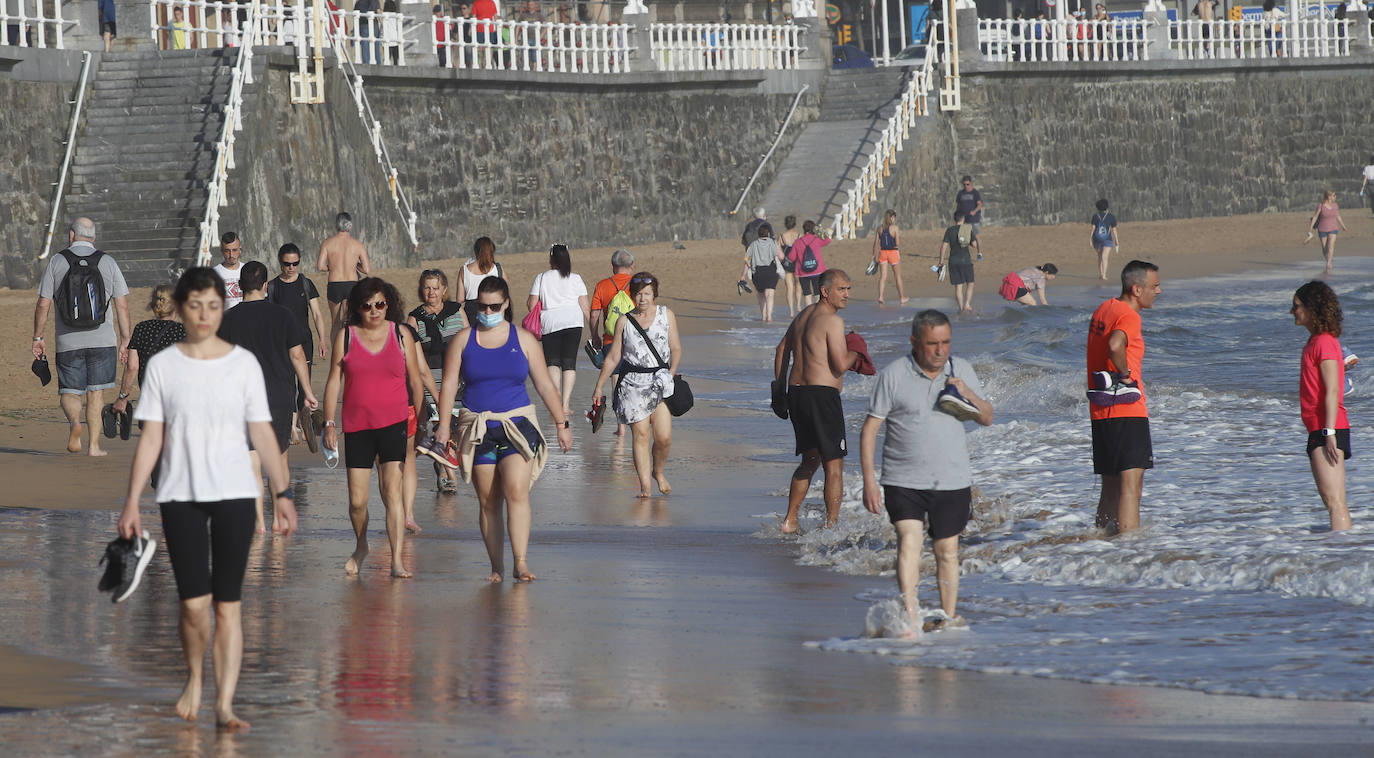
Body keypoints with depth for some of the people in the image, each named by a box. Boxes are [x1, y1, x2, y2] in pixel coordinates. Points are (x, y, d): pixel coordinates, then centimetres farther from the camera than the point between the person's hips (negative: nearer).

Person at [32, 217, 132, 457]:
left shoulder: (56, 262, -1)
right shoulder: (108, 262, 2)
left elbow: (42, 305, -2)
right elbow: (122, 305, 0)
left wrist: (38, 338, 7)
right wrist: (126, 340, 6)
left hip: (68, 342, -1)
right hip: (102, 339, 1)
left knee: (69, 392, 8)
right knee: (96, 392, 10)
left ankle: (74, 421, -22)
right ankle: (94, 444, 7)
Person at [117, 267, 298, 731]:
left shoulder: (243, 364, 4)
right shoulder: (163, 366, 3)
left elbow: (262, 433, 5)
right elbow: (151, 439, 4)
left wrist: (283, 492, 0)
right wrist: (132, 502, 0)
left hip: (233, 495, 0)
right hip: (180, 496, 0)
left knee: (228, 604, -2)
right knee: (194, 603, -7)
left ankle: (224, 705, 1)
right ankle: (195, 680, 21)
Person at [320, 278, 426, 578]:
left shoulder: (400, 335, 4)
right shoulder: (346, 337, 4)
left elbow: (415, 381, 10)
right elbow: (333, 381, 8)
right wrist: (329, 423, 2)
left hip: (393, 423, -1)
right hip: (356, 426, 1)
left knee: (392, 489, -13)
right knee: (357, 499, 3)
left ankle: (397, 562, -14)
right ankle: (361, 547, 32)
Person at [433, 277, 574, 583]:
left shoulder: (524, 340, 7)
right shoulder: (463, 340, 7)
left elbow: (545, 385, 11)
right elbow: (449, 385, 5)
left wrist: (561, 424, 9)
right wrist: (444, 425, -6)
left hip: (517, 426, -1)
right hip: (477, 428, 1)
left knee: (516, 492, -17)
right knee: (488, 501, 1)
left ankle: (521, 563, -18)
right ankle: (496, 566, 7)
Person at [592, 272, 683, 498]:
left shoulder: (666, 315, 7)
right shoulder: (624, 321, 6)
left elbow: (676, 348, 9)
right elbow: (613, 357, 11)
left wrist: (671, 373, -8)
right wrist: (599, 386, 11)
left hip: (660, 382, 0)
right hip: (633, 384, 0)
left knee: (663, 437, -8)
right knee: (641, 436, -8)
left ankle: (658, 472, 20)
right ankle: (645, 485, -5)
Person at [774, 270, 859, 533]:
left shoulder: (804, 315, 16)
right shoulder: (832, 320, -12)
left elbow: (782, 349, 24)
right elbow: (840, 365, -19)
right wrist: (854, 354, 2)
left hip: (796, 392, 9)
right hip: (821, 394, -9)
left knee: (810, 460, 21)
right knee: (834, 464, -2)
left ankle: (790, 521, 21)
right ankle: (832, 525, -3)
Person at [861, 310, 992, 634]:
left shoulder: (962, 370, 7)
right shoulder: (893, 375, -4)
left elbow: (987, 419, 11)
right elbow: (869, 428, -3)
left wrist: (968, 395, -10)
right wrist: (869, 479, -10)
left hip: (952, 481, 3)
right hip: (903, 482, -3)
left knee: (947, 551, 10)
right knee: (909, 540, -18)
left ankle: (949, 617, 21)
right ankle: (910, 616, -25)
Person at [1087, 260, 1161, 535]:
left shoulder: (1102, 310, 16)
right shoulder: (1128, 316, -13)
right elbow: (1115, 345, -32)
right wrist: (1125, 375, -18)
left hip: (1100, 411, 9)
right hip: (1127, 411, -9)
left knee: (1111, 487, 16)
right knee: (1131, 483, -11)